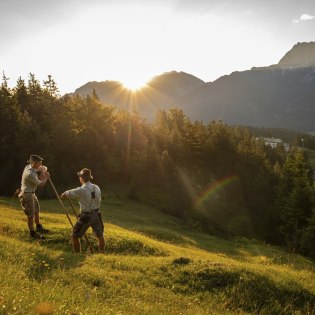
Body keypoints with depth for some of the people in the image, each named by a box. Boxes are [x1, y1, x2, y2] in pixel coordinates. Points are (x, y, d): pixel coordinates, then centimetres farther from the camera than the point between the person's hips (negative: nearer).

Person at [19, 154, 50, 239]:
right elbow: (40, 184, -18)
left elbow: (43, 168, 12)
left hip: (31, 193, 10)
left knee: (36, 210, 23)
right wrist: (45, 178, -2)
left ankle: (39, 227, 40)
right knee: (31, 215, 0)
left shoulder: (29, 166, -3)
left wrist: (43, 169, -11)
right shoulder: (31, 174, -31)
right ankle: (32, 233, 14)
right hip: (27, 195, -10)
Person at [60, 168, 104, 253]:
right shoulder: (96, 188, -1)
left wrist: (62, 195, 20)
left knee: (74, 236, 10)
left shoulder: (81, 190, -16)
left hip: (85, 216, -5)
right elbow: (99, 201, 7)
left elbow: (66, 194, -2)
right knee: (100, 236, 22)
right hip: (96, 215, 5)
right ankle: (102, 253, 31)